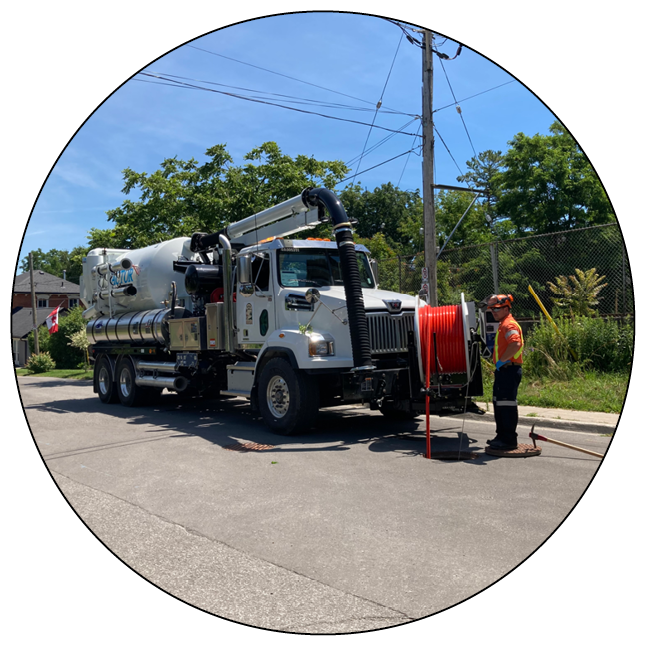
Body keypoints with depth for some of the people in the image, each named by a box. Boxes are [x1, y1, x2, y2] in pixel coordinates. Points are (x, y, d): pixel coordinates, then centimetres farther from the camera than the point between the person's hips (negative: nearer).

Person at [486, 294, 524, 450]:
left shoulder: (509, 324, -14)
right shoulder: (503, 324, 20)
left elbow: (516, 344, -31)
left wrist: (502, 360, -25)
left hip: (509, 369, -11)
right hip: (503, 370, 11)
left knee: (507, 404, -8)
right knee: (499, 403, 17)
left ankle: (510, 440, -2)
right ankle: (502, 436, 27)